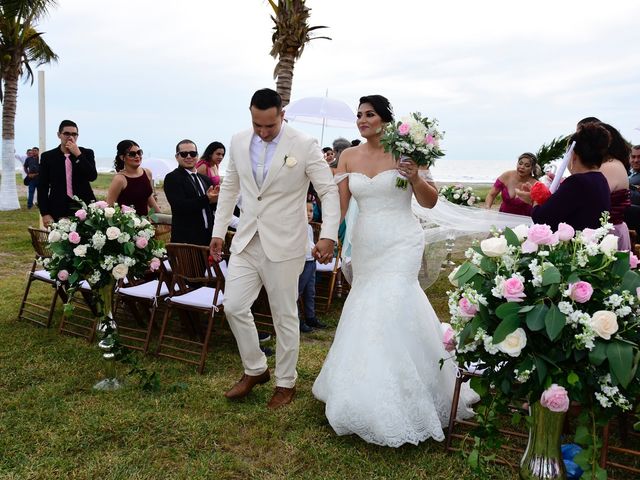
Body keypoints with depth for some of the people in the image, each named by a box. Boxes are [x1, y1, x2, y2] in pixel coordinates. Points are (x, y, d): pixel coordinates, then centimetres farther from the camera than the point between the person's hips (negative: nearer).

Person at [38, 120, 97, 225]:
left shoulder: (86, 153, 7)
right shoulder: (48, 156, 7)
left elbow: (93, 176, -7)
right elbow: (42, 187, 6)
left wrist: (78, 154, -12)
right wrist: (45, 214, -1)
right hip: (59, 211, 0)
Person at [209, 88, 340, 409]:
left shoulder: (305, 146, -10)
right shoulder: (238, 142, 4)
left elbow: (329, 192, -10)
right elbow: (229, 188, 14)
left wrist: (328, 235, -24)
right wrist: (218, 231, 13)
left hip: (283, 244, -4)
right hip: (246, 241, 5)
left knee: (285, 315, 6)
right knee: (234, 306, 4)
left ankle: (286, 382, 25)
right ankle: (255, 369, 26)